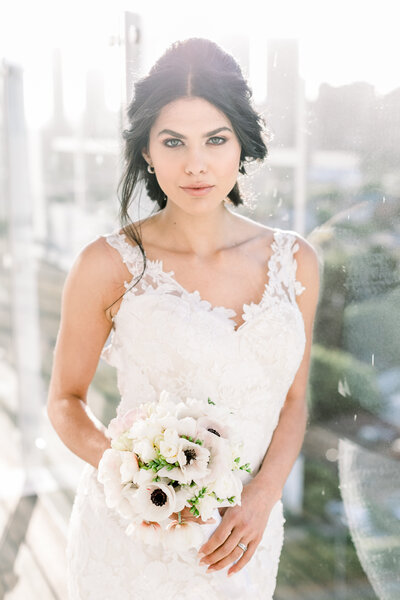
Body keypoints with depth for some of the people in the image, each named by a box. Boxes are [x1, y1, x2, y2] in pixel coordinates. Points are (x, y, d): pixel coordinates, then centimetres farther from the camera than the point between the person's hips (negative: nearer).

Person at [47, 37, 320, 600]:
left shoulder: (294, 260, -3)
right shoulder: (108, 265, -13)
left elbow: (294, 400, 5)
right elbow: (66, 401, -4)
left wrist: (262, 496, -9)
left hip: (243, 533, 3)